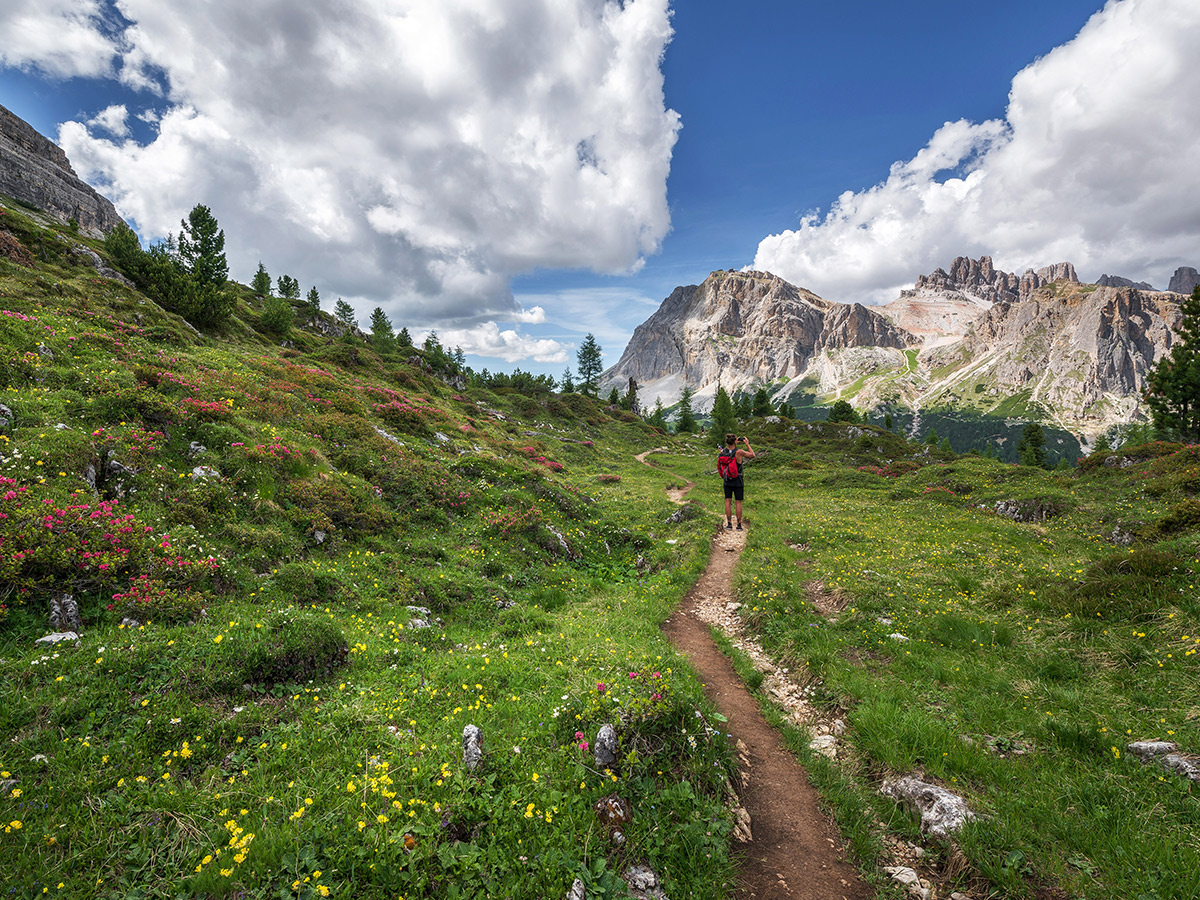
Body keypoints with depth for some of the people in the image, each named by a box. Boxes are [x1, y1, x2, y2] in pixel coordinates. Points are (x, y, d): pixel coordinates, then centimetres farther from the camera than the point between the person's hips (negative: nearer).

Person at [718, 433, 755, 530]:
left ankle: (729, 524, 10)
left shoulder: (723, 451, -7)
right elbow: (752, 455, -4)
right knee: (738, 502, 7)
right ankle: (739, 525, 10)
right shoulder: (739, 452, -19)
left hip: (727, 481, 3)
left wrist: (735, 443, 16)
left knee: (727, 501, 10)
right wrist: (747, 444, 3)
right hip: (738, 481, -3)